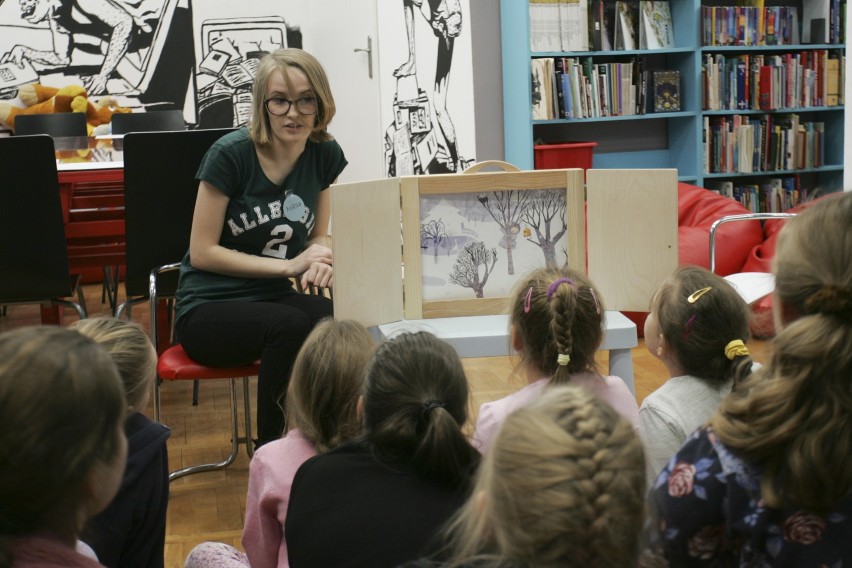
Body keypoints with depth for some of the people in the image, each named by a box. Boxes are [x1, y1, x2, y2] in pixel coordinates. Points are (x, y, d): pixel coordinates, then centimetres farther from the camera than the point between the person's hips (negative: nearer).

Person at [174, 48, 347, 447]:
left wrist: (320, 260, -12)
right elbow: (203, 252, -12)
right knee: (290, 326, -36)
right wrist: (289, 265, -19)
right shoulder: (230, 154, -14)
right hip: (208, 309, -4)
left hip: (274, 298, 4)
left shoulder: (325, 155, 2)